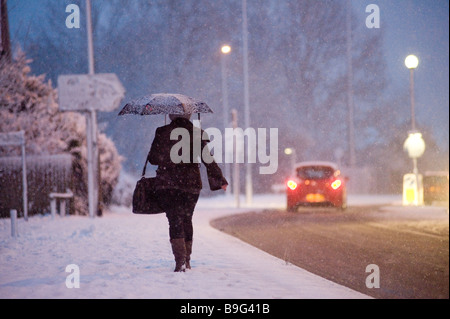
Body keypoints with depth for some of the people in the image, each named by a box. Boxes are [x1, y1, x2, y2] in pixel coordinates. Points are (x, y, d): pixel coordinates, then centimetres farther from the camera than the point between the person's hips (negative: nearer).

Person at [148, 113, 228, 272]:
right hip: (191, 183, 3)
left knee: (175, 220, -6)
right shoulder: (197, 133, 2)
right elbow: (208, 160, 3)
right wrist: (219, 180, 11)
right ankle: (187, 260, 21)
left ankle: (180, 259, -22)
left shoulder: (162, 133, -4)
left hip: (167, 184, -3)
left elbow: (152, 158, 1)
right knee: (187, 219, 16)